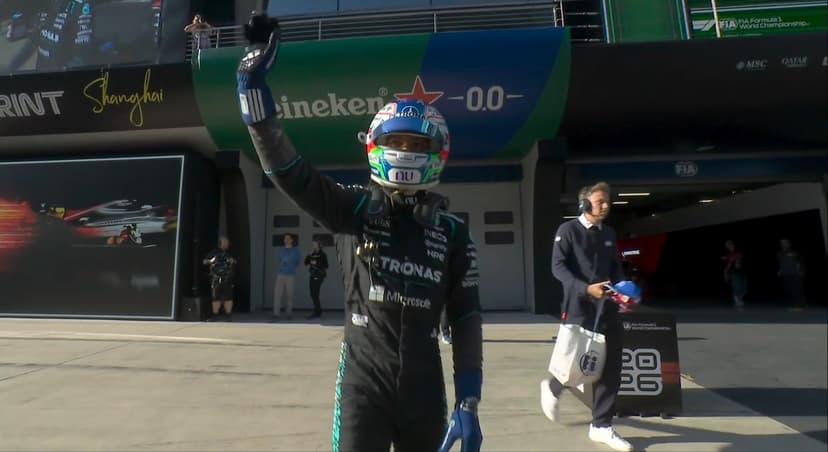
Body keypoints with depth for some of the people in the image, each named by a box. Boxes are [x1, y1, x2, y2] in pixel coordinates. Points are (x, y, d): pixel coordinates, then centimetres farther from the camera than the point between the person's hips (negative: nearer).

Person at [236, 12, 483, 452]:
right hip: (362, 386, -2)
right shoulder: (354, 208, -4)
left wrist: (468, 402, 0)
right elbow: (286, 167, -14)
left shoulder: (452, 233, 0)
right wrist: (253, 80, -22)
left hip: (424, 391, 3)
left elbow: (465, 319, 2)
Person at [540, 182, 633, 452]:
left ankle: (601, 426, 17)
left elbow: (616, 268, 18)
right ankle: (553, 388, 31)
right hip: (579, 308, -6)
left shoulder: (609, 234, 15)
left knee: (610, 367, 4)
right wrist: (586, 288, -24)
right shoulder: (568, 230, -4)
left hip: (607, 308, 6)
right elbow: (558, 267, -12)